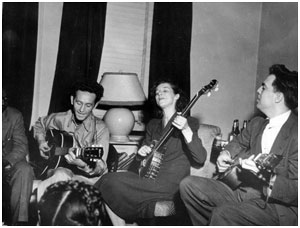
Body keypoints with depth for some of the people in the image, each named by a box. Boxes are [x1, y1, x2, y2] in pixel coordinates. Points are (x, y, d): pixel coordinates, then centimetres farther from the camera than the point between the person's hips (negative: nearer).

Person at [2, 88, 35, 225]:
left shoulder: (15, 116, -1)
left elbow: (21, 146, -8)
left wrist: (8, 161, -30)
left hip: (8, 161, 1)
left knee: (24, 170, -30)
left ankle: (18, 220, -25)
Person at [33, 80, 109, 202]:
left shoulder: (100, 129, -11)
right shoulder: (60, 119, 0)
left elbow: (101, 168, -18)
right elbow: (39, 124, 24)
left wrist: (84, 166, -39)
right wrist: (41, 142, 5)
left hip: (87, 176, -3)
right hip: (61, 168, 3)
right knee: (61, 175, -34)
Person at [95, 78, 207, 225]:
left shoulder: (189, 123, -1)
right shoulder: (153, 124, 18)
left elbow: (200, 159, -15)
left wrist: (186, 130, -29)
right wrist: (141, 153, 0)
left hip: (171, 183, -7)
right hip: (150, 179, 7)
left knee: (112, 182, -19)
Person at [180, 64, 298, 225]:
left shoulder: (294, 134, -17)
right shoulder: (256, 123, 7)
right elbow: (239, 142, 28)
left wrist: (267, 177, -35)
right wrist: (226, 154, 9)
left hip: (275, 203, -7)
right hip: (242, 188, 8)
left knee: (223, 214, -33)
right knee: (188, 185, -3)